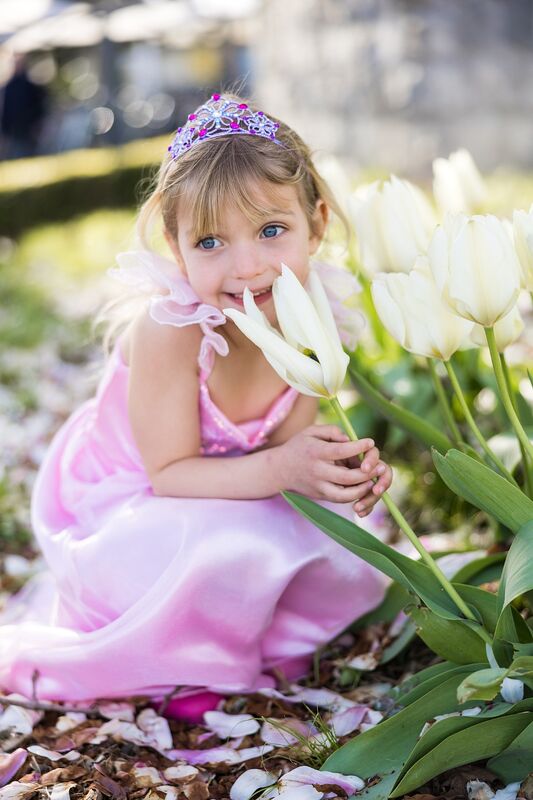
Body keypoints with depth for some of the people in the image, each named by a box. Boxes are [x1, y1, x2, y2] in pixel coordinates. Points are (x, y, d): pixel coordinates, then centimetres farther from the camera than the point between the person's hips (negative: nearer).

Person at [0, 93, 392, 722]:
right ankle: (179, 668, -3)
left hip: (213, 502, 6)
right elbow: (170, 472, -28)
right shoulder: (171, 327, -33)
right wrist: (281, 469, -41)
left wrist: (342, 466, -32)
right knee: (229, 554, -33)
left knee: (346, 566, -6)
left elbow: (286, 446, -10)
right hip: (115, 503, -6)